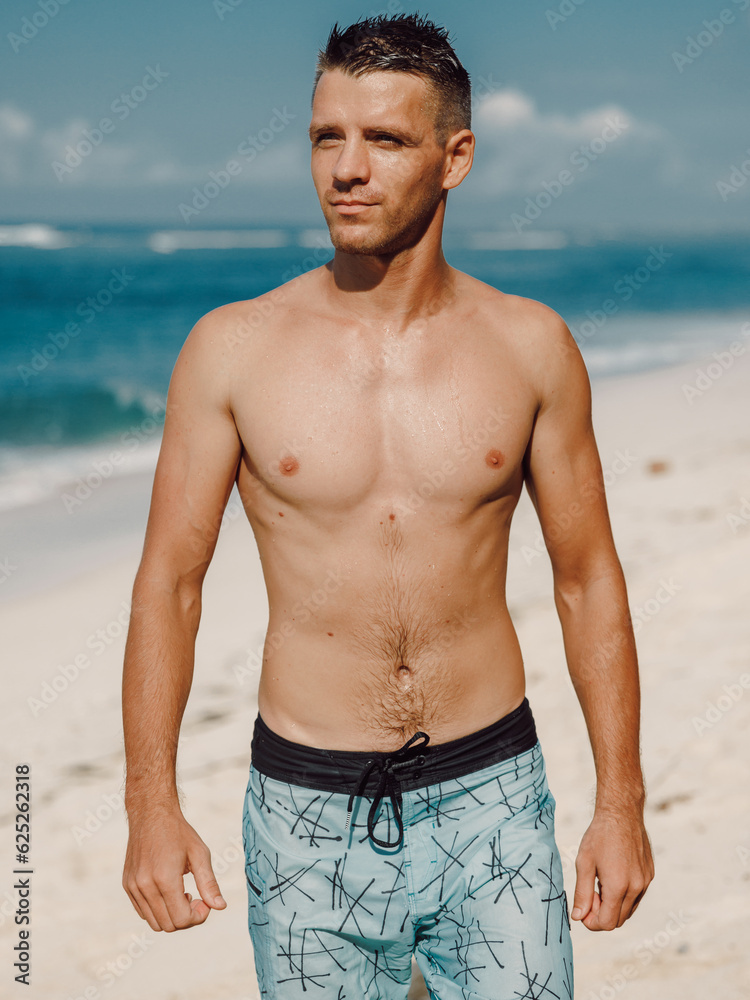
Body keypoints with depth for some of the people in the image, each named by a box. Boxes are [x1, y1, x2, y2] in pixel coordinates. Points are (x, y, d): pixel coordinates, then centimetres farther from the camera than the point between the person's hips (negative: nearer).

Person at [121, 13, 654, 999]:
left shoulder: (531, 344, -2)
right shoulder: (233, 348, -6)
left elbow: (588, 578, 5)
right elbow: (170, 583, 0)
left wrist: (622, 802, 3)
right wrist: (151, 804, -6)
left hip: (493, 796, 1)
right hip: (307, 809, 0)